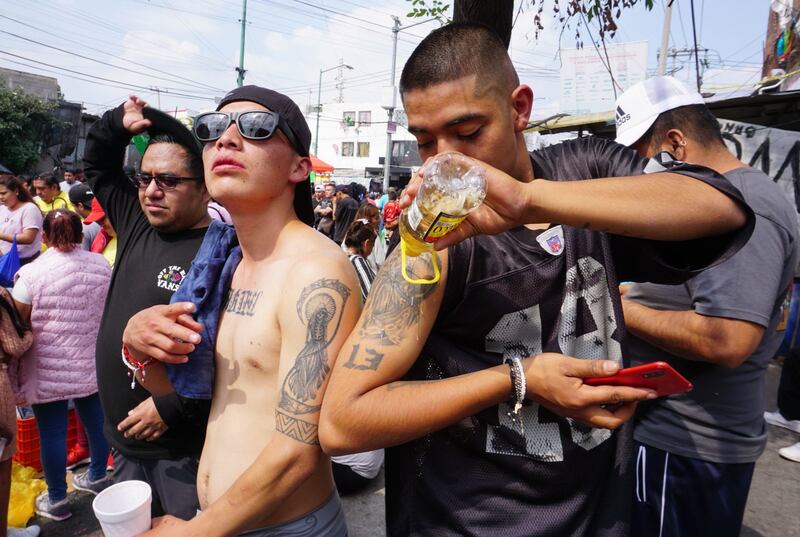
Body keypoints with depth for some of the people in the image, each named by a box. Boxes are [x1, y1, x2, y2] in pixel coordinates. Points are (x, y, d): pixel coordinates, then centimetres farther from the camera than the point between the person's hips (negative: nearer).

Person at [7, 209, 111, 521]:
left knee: (52, 431, 9)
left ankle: (57, 500, 23)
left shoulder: (31, 274, -16)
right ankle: (97, 476, 38)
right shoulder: (101, 265, -3)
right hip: (92, 363, 4)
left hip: (49, 370, -4)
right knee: (95, 417, 18)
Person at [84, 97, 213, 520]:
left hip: (187, 446, -8)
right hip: (126, 439, 8)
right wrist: (118, 123, 3)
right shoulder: (137, 225, 6)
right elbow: (97, 167, 20)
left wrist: (170, 406, -22)